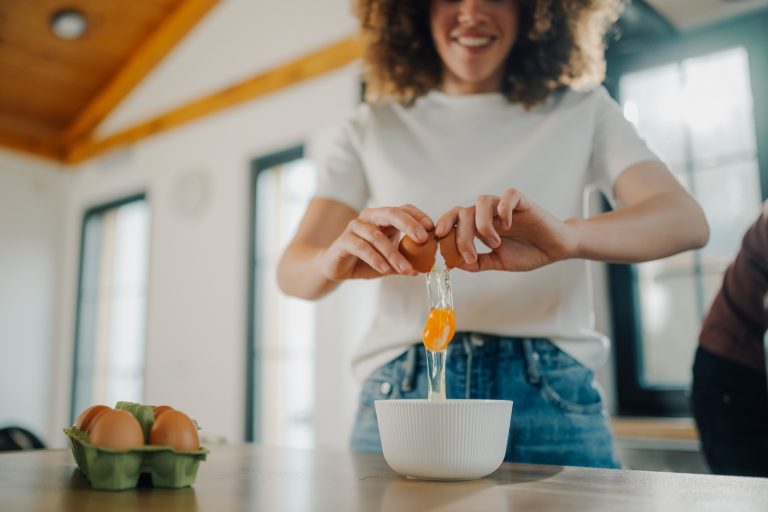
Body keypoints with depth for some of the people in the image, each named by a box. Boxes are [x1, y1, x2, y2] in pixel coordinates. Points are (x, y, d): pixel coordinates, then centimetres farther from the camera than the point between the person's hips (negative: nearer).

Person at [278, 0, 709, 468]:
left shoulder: (580, 111, 8)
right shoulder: (374, 127, 9)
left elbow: (687, 220, -6)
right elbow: (293, 269, 2)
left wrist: (568, 236, -28)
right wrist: (336, 260, -23)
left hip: (551, 397, 0)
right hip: (401, 392, 1)